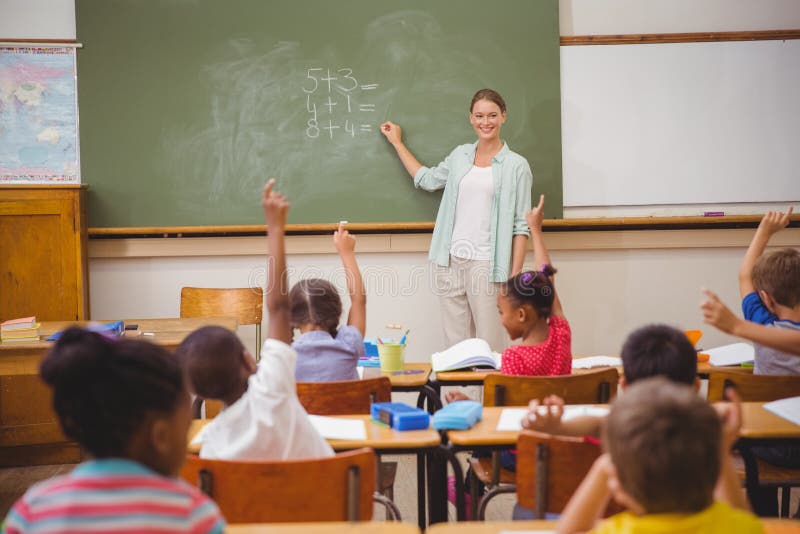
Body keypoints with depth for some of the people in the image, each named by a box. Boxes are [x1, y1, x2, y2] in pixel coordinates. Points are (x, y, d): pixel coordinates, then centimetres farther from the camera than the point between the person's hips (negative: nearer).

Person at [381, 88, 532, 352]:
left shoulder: (516, 166, -1)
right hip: (450, 261, 5)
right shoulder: (460, 155, 13)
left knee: (490, 340, -6)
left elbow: (521, 226, -3)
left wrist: (515, 276, -10)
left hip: (485, 263, -4)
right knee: (454, 338, 6)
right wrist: (397, 142, 35)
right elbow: (427, 179, 30)